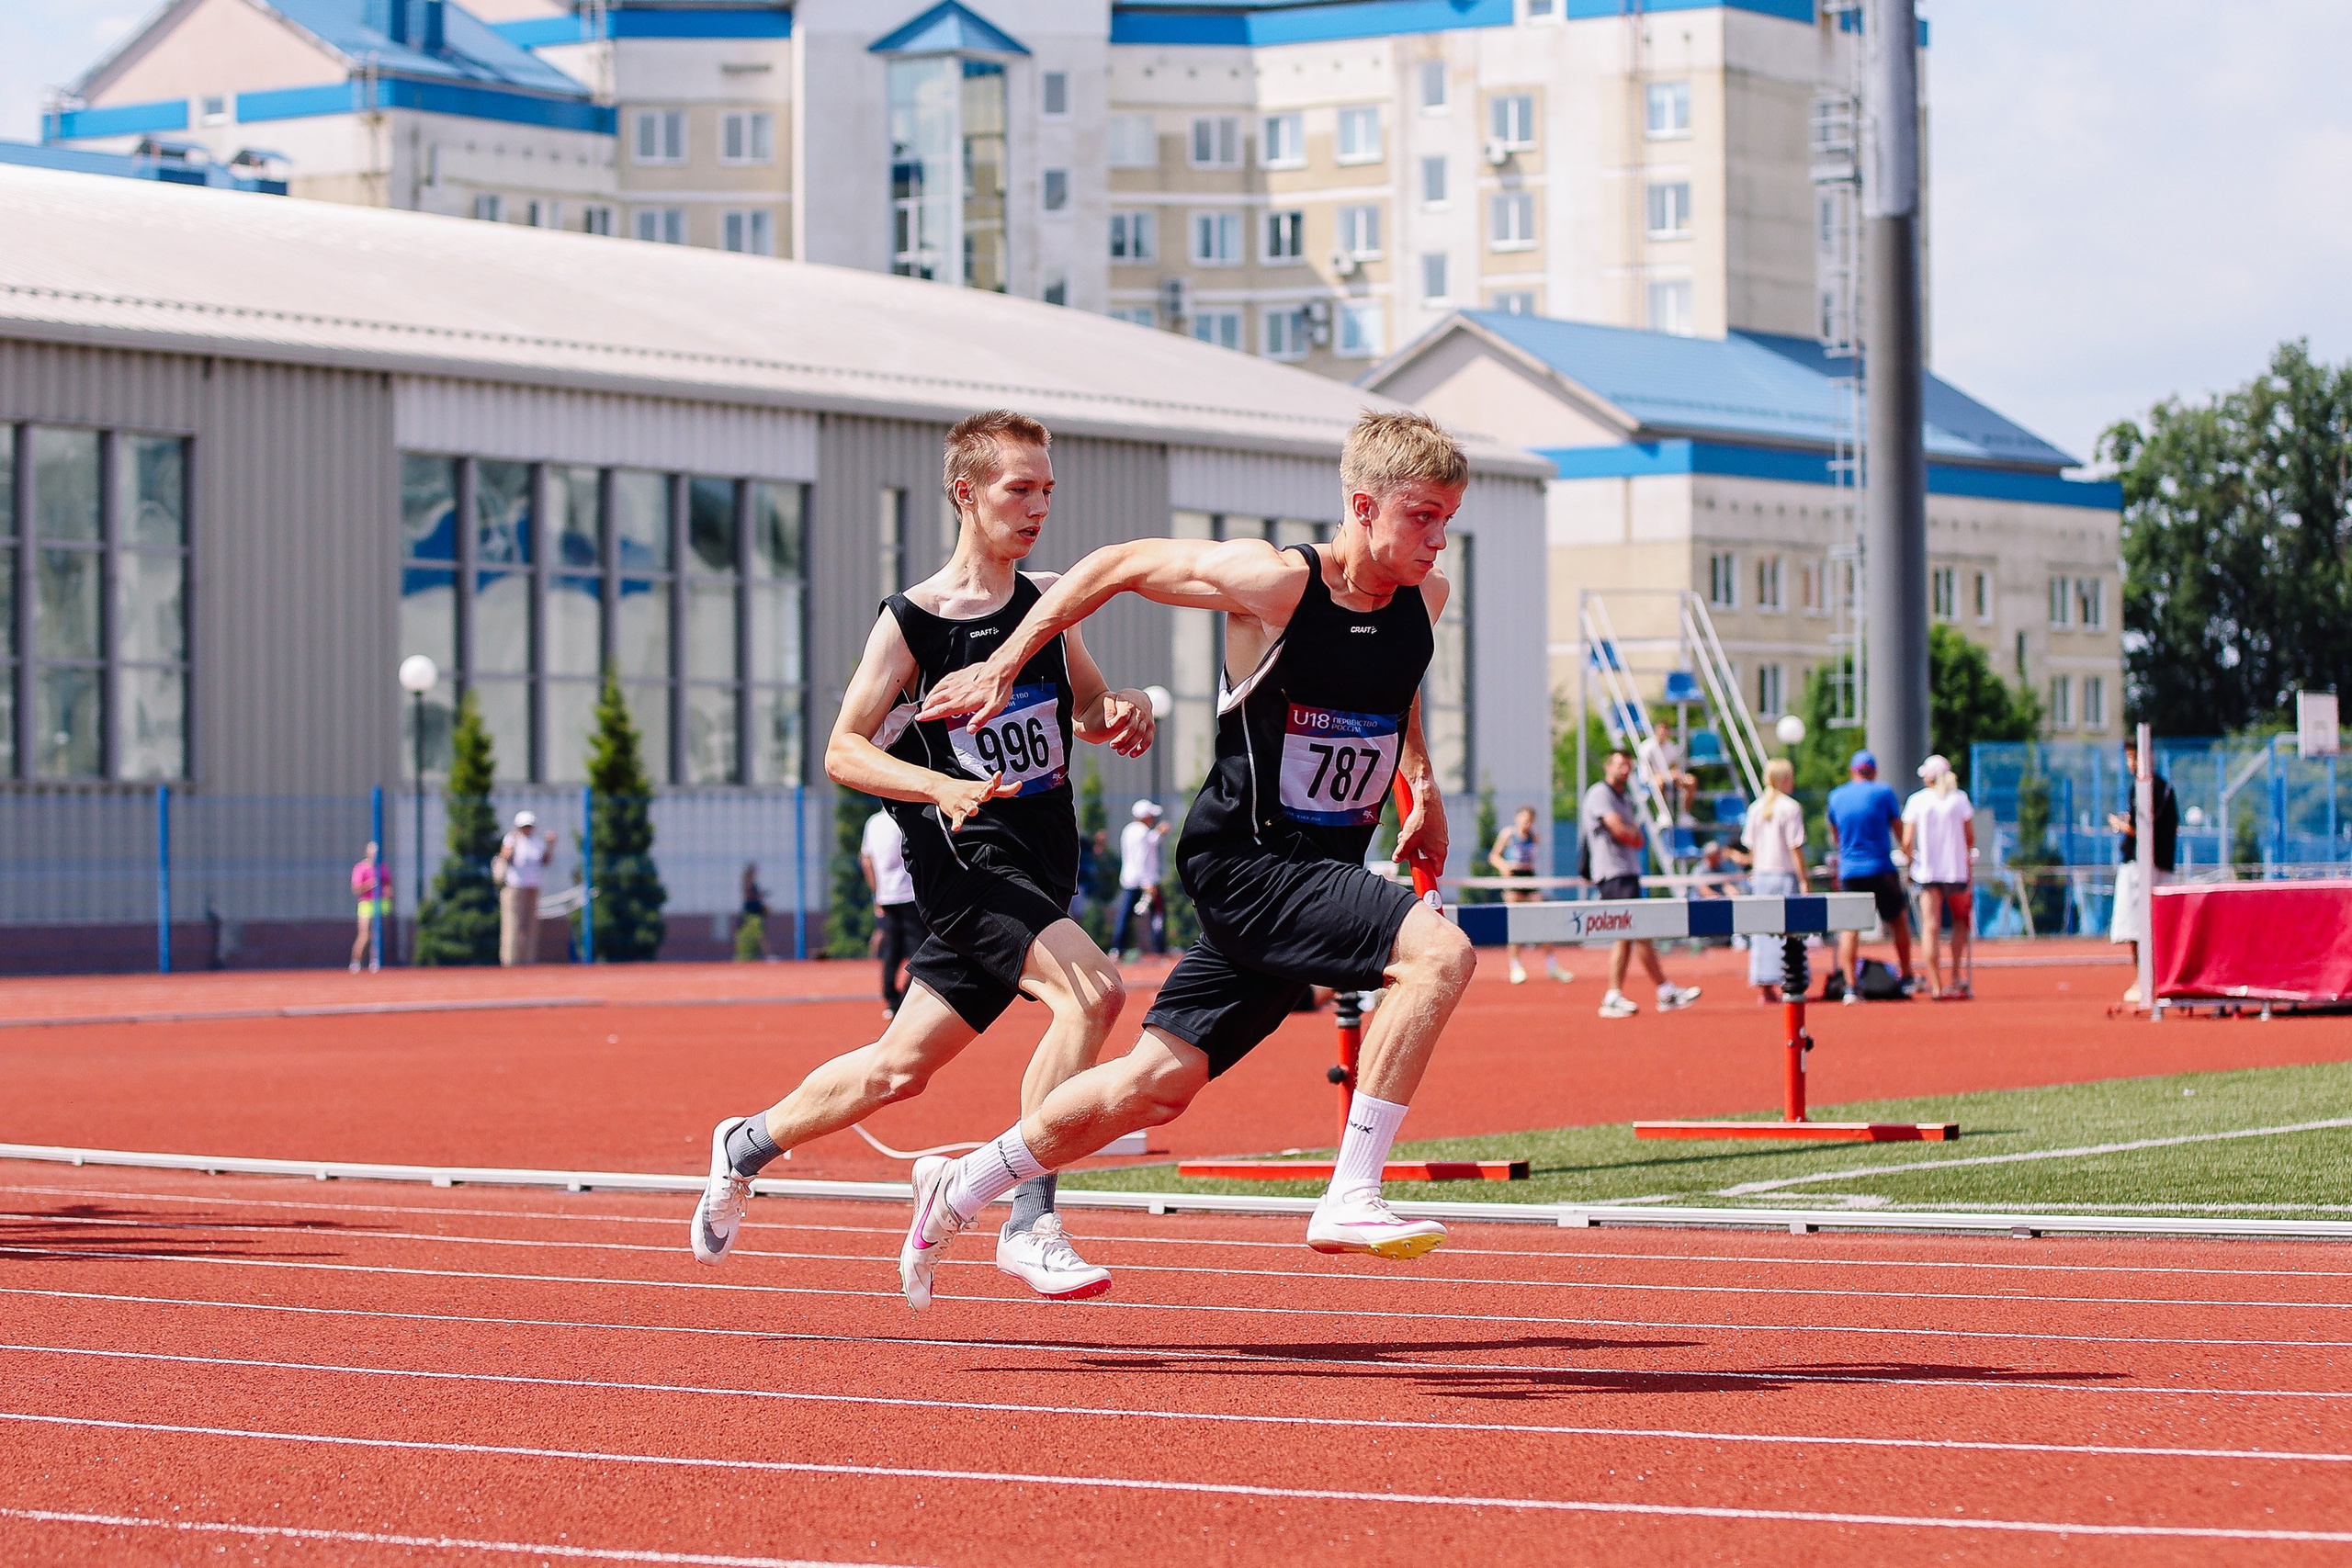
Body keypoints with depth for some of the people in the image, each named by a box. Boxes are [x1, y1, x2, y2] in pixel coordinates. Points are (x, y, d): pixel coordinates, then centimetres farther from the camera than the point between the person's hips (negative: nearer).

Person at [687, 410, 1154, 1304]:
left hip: (1041, 869, 6)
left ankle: (748, 1143, 38)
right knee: (1092, 990, -29)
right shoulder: (910, 621, -9)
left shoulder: (1049, 601, 8)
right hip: (967, 862, -6)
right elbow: (843, 752, -9)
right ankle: (1029, 1224, -24)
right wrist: (941, 786, -26)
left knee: (898, 1070, 14)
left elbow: (1091, 708, 21)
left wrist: (1121, 718, -3)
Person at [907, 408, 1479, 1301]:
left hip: (1318, 873, 7)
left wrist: (1421, 783, 16)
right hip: (1244, 861, -7)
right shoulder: (1273, 581, -18)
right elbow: (1118, 566, -4)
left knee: (1159, 1082, 9)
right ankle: (1349, 1200, -23)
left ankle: (958, 1192, 27)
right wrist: (1002, 668, 0)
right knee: (1440, 952, -26)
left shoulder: (1425, 596, 2)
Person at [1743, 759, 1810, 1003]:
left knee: (1761, 931, 7)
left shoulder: (1756, 808, 7)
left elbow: (1751, 846, 10)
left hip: (1761, 874, 5)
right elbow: (1795, 847, -12)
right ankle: (1785, 985, -4)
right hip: (1785, 874, -5)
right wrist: (1804, 880, -8)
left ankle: (1763, 987, 7)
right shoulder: (1790, 807, -10)